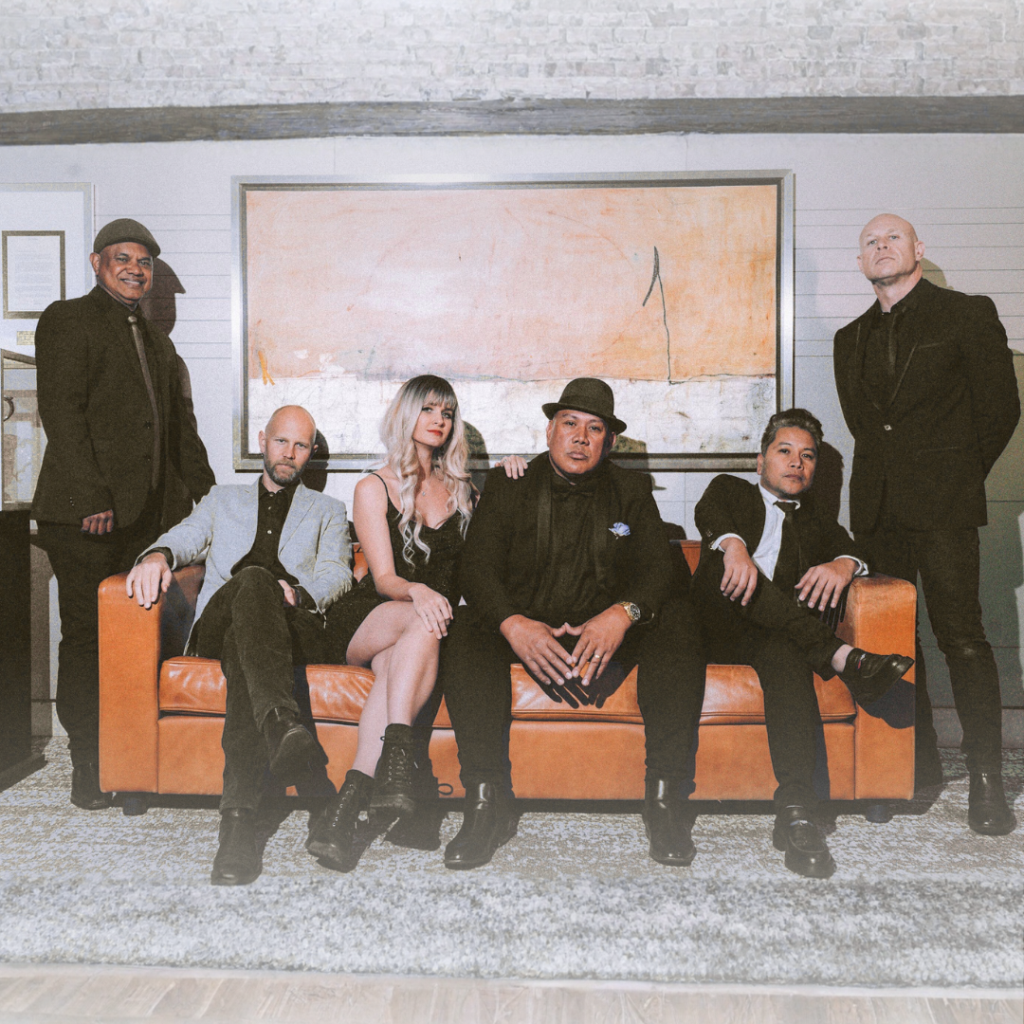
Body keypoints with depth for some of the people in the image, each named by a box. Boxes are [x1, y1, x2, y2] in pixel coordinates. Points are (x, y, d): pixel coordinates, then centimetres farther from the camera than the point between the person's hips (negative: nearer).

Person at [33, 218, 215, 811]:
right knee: (88, 640, -1)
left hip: (150, 514, 6)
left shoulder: (157, 340, 24)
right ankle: (90, 774, 7)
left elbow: (180, 423, 25)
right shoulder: (67, 320, 2)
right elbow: (61, 411, -9)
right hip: (87, 515, -6)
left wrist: (205, 490, 14)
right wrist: (93, 495, -17)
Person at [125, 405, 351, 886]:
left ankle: (239, 812, -56)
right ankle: (282, 726, -64)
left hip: (294, 627, -1)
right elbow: (184, 538, 16)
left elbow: (337, 574, 12)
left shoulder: (327, 510, 30)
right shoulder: (223, 500, 35)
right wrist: (158, 554, -10)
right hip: (216, 625, 1)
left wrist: (298, 592, -12)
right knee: (251, 580, -38)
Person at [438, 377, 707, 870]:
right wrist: (514, 624, -27)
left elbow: (655, 567, -1)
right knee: (468, 627, -30)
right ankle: (487, 801, -25)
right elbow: (477, 566, -6)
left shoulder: (631, 490, 12)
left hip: (606, 630, 1)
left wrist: (622, 614, -25)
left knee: (676, 618, -26)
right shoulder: (507, 484, 7)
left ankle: (664, 793, -22)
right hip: (523, 631, -1)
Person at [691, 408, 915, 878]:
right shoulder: (730, 490, 22)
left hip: (778, 635, 1)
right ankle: (842, 657, -39)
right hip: (717, 631, -1)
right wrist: (733, 545, -30)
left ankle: (796, 811, -48)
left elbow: (853, 549, 6)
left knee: (785, 652, -36)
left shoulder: (818, 520, 29)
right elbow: (708, 514, -4)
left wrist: (844, 564, -21)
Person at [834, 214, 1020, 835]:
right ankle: (920, 766, 17)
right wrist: (890, 472, 12)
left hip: (942, 504, -5)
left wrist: (958, 476, 6)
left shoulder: (969, 314, 3)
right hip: (877, 507, 5)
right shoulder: (851, 339, 17)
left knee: (961, 636, -7)